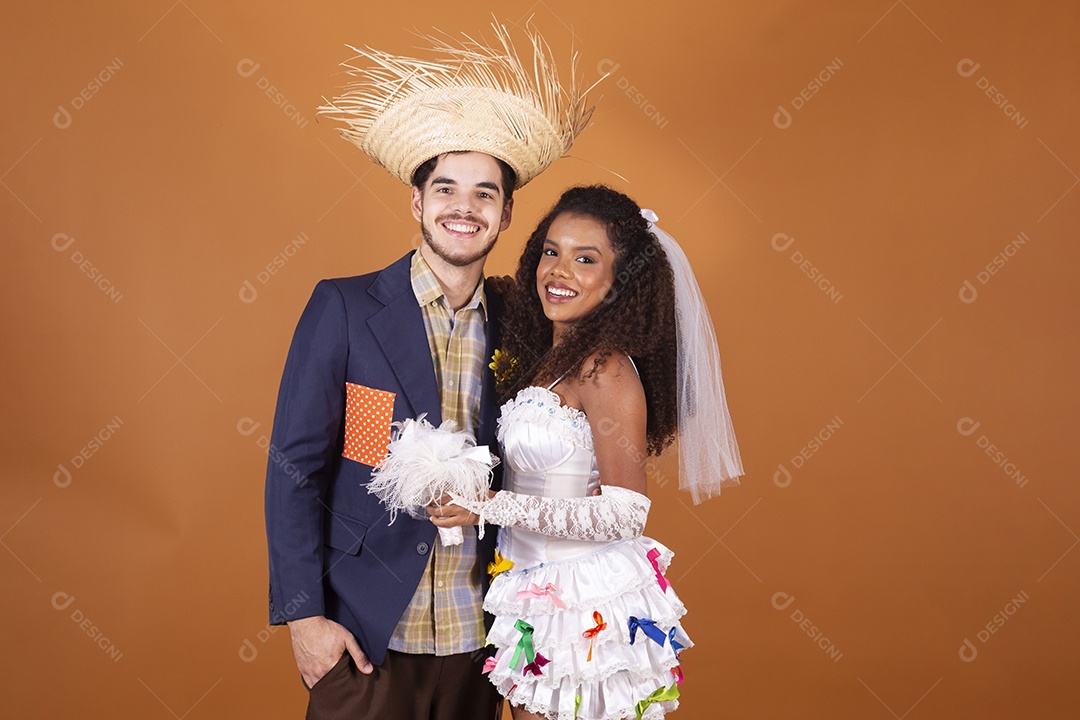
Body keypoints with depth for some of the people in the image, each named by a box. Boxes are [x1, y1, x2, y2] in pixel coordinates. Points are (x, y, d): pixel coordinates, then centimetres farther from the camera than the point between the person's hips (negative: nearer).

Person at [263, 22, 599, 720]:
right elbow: (294, 467, -7)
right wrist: (303, 614, -10)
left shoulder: (514, 323, 3)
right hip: (364, 634, -3)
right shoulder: (343, 308, -7)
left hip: (477, 637, 3)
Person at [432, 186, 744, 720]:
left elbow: (625, 513, -22)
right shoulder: (542, 357, 7)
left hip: (586, 608, -8)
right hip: (534, 596, 8)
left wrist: (493, 507, -21)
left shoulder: (606, 368, -18)